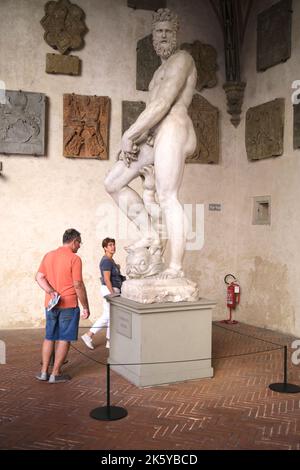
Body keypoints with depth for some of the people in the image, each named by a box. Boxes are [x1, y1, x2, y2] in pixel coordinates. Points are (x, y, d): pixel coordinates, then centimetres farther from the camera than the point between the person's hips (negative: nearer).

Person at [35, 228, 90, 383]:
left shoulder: (48, 255, 9)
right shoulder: (74, 259, -12)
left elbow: (39, 277, 2)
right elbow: (78, 285, -14)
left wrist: (51, 291, -8)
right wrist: (86, 307, -7)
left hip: (51, 304, 6)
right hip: (68, 305, -6)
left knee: (49, 337, 16)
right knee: (64, 339, 4)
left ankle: (44, 372, 19)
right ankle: (55, 374, 8)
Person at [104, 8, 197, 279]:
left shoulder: (181, 59, -1)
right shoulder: (163, 70, 29)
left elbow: (163, 104, -14)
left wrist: (129, 135, -13)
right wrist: (134, 141, 9)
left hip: (173, 130, -10)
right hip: (154, 136, 10)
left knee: (167, 197, -16)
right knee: (113, 183, 7)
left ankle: (176, 267, -15)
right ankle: (149, 234, 6)